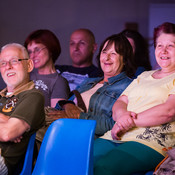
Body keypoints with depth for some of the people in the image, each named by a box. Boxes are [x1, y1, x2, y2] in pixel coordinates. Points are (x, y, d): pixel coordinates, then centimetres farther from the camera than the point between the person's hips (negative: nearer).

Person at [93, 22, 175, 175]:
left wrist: (132, 122, -10)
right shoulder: (144, 76, 28)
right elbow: (120, 102, 19)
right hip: (113, 138, 6)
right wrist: (122, 114, -6)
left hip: (149, 142, -6)